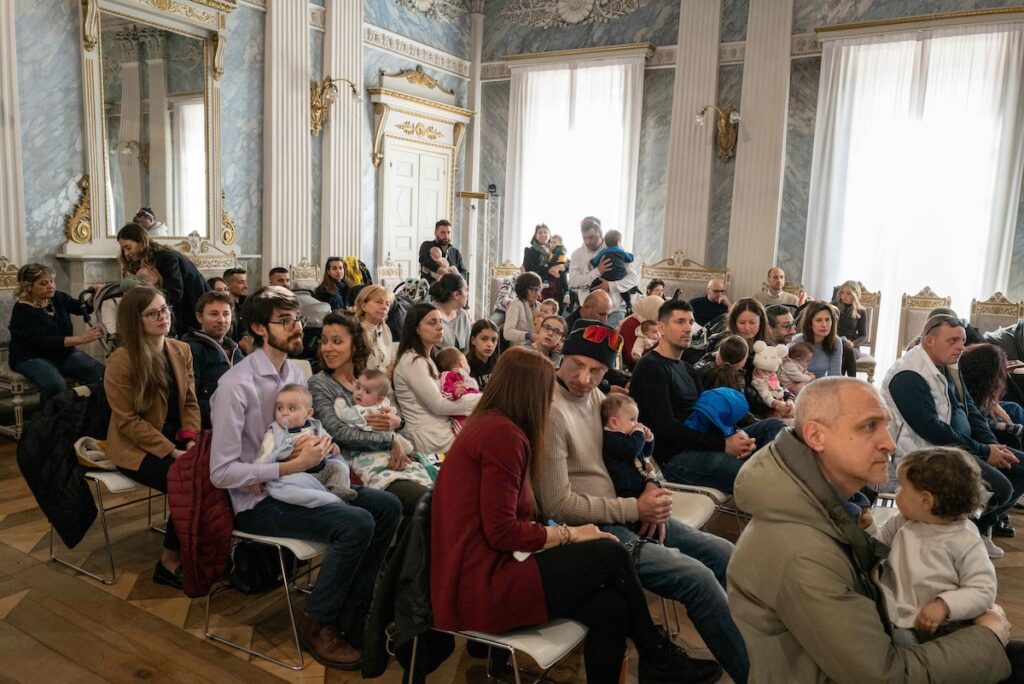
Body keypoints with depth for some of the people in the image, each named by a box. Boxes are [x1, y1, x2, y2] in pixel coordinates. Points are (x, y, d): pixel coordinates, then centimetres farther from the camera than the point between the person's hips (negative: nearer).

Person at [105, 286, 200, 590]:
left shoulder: (182, 351, 4)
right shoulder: (121, 361, -14)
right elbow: (129, 421, -15)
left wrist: (191, 439, -10)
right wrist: (171, 452, -20)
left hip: (176, 440, 6)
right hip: (137, 448, -5)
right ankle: (170, 562, -3)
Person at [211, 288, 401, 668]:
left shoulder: (294, 372, 4)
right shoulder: (236, 385, -19)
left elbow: (311, 428, 15)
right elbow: (222, 472, -20)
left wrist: (316, 442, -10)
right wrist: (293, 466, -25)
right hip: (258, 501, -7)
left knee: (387, 506, -6)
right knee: (356, 523, -25)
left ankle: (351, 616, 5)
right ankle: (316, 621, -2)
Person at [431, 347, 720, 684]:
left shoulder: (487, 426, 14)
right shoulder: (503, 433, -15)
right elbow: (502, 532, -19)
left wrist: (559, 531, 2)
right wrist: (567, 535, -7)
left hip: (480, 573, 9)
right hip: (482, 588, -9)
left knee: (609, 606, -4)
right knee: (611, 555, -8)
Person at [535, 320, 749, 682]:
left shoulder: (594, 395, 6)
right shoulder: (551, 410, -21)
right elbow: (558, 506, -21)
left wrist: (649, 489, -1)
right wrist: (636, 508, -16)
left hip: (624, 512, 9)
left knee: (726, 555, 7)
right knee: (698, 577, -20)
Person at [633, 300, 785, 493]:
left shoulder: (687, 369, 23)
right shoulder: (650, 367, -5)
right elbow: (666, 427, -15)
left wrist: (738, 436, -6)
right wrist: (723, 445, -16)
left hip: (700, 446, 9)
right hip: (675, 457, -9)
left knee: (774, 425, -7)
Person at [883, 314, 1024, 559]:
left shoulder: (946, 367, 12)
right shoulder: (908, 376, -19)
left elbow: (970, 410, 15)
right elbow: (931, 430, -23)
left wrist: (994, 446, -2)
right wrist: (984, 452, -16)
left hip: (959, 446, 11)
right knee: (999, 488, -25)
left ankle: (980, 527, 18)